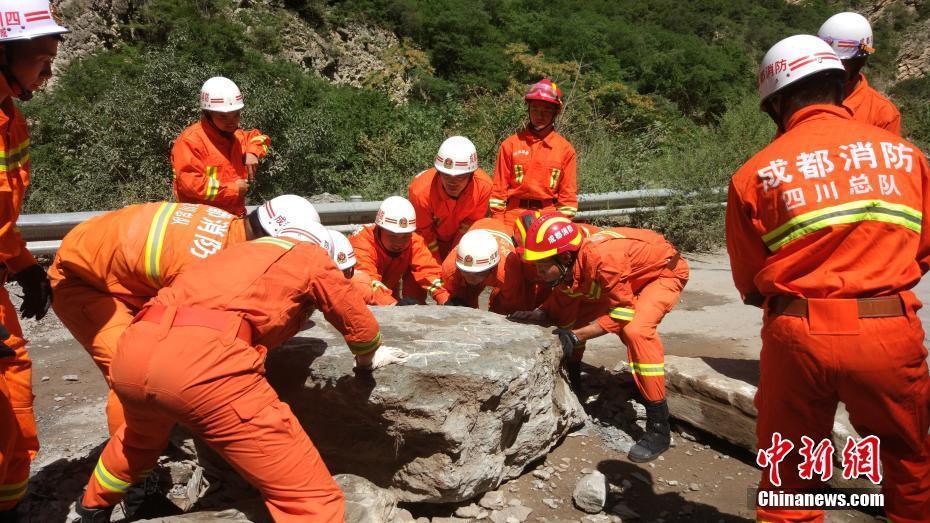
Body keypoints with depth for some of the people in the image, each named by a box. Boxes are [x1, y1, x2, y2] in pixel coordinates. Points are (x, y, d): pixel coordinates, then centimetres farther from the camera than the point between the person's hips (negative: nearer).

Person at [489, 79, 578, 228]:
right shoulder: (511, 144, 1)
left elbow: (568, 193, 5)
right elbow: (499, 188, 3)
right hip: (514, 216, 0)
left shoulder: (565, 149, 3)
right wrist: (497, 225, -1)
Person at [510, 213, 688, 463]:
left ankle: (659, 428, -20)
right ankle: (572, 384, 22)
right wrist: (535, 316, -24)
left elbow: (624, 310, -29)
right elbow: (563, 312, -5)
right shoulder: (565, 267, -16)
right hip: (627, 276, 8)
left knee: (637, 330, -30)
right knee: (576, 316, 1)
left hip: (664, 271, -8)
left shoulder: (602, 258, -40)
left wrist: (576, 336, -33)